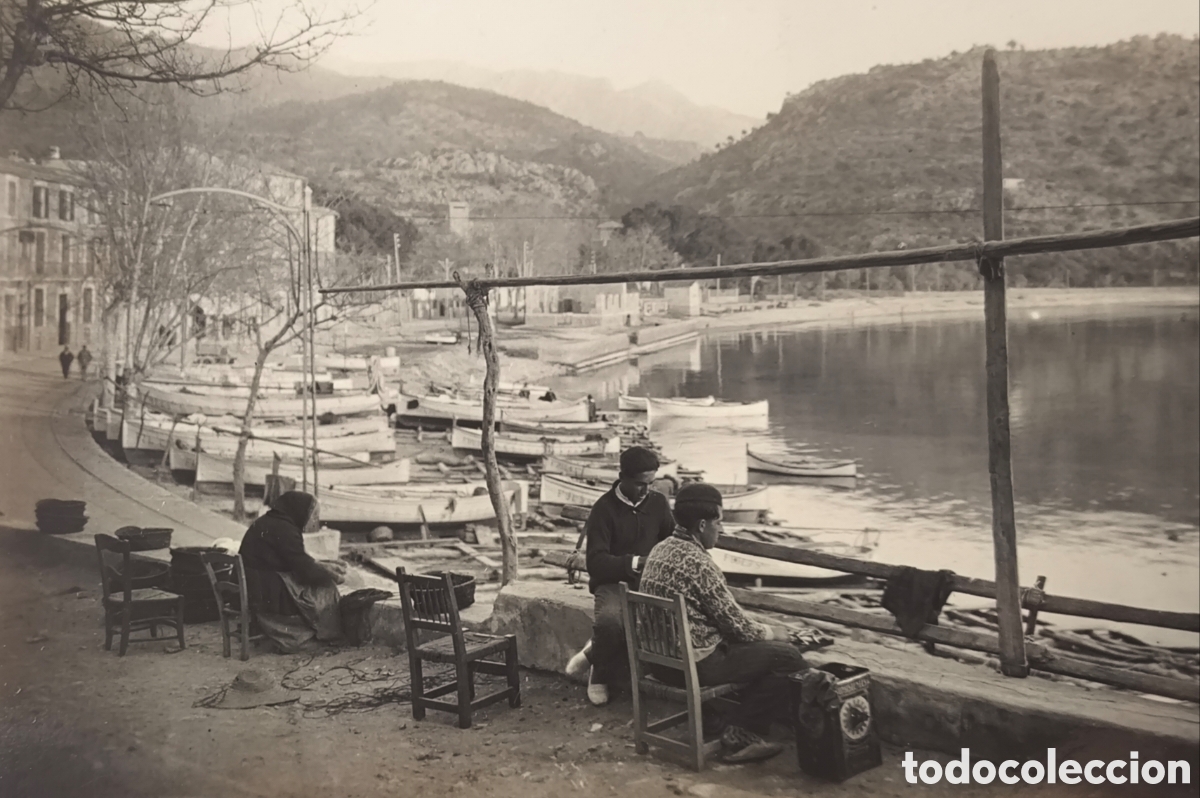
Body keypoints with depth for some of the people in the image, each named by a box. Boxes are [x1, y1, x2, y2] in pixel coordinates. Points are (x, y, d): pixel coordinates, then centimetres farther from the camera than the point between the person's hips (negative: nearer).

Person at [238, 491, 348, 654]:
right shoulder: (283, 530, -17)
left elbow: (300, 561, 21)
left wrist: (326, 567, 15)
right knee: (324, 588, -2)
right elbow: (305, 570, -16)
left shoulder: (269, 523, 13)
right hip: (268, 593, -10)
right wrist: (334, 576, -2)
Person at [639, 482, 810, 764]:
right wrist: (771, 632, 4)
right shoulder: (698, 563, -22)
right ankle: (739, 736, 4)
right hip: (694, 664, -10)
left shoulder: (660, 550, 7)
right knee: (787, 655, -4)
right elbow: (735, 624, -16)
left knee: (761, 647, 23)